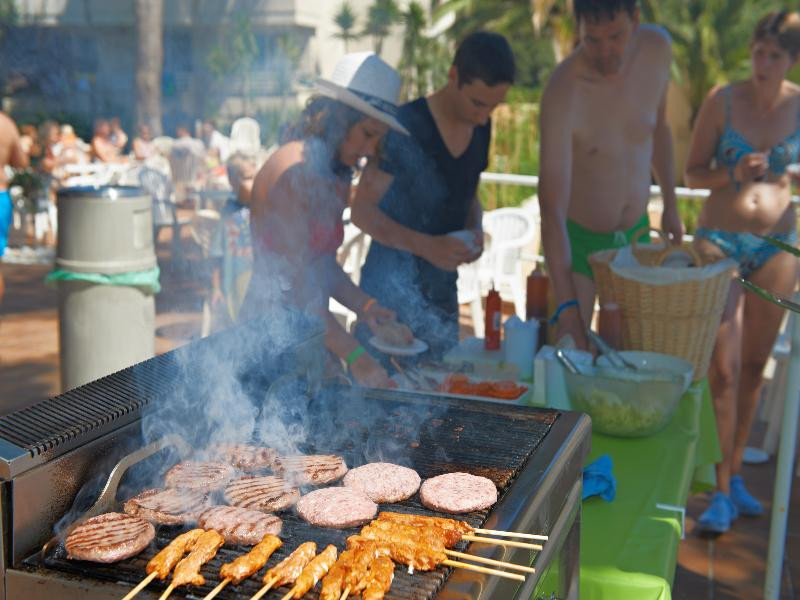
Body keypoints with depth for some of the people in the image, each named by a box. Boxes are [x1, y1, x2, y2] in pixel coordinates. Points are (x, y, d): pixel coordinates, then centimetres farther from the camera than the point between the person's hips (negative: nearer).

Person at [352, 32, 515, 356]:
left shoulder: (481, 129, 4)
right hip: (392, 290, -6)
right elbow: (363, 211, -13)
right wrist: (427, 246, -26)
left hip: (442, 291, 6)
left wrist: (475, 231, -3)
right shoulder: (406, 126, -15)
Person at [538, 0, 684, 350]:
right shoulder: (563, 93, -30)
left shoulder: (657, 48, -11)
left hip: (636, 232, 5)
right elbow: (552, 211, -34)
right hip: (577, 238, -5)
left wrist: (670, 204, 14)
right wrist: (566, 307, -40)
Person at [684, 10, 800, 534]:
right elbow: (693, 173, -2)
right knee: (723, 367, -5)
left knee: (754, 365, 10)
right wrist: (735, 174, -18)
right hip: (720, 240, -2)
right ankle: (721, 491, 3)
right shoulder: (723, 100, -5)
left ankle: (736, 473, 25)